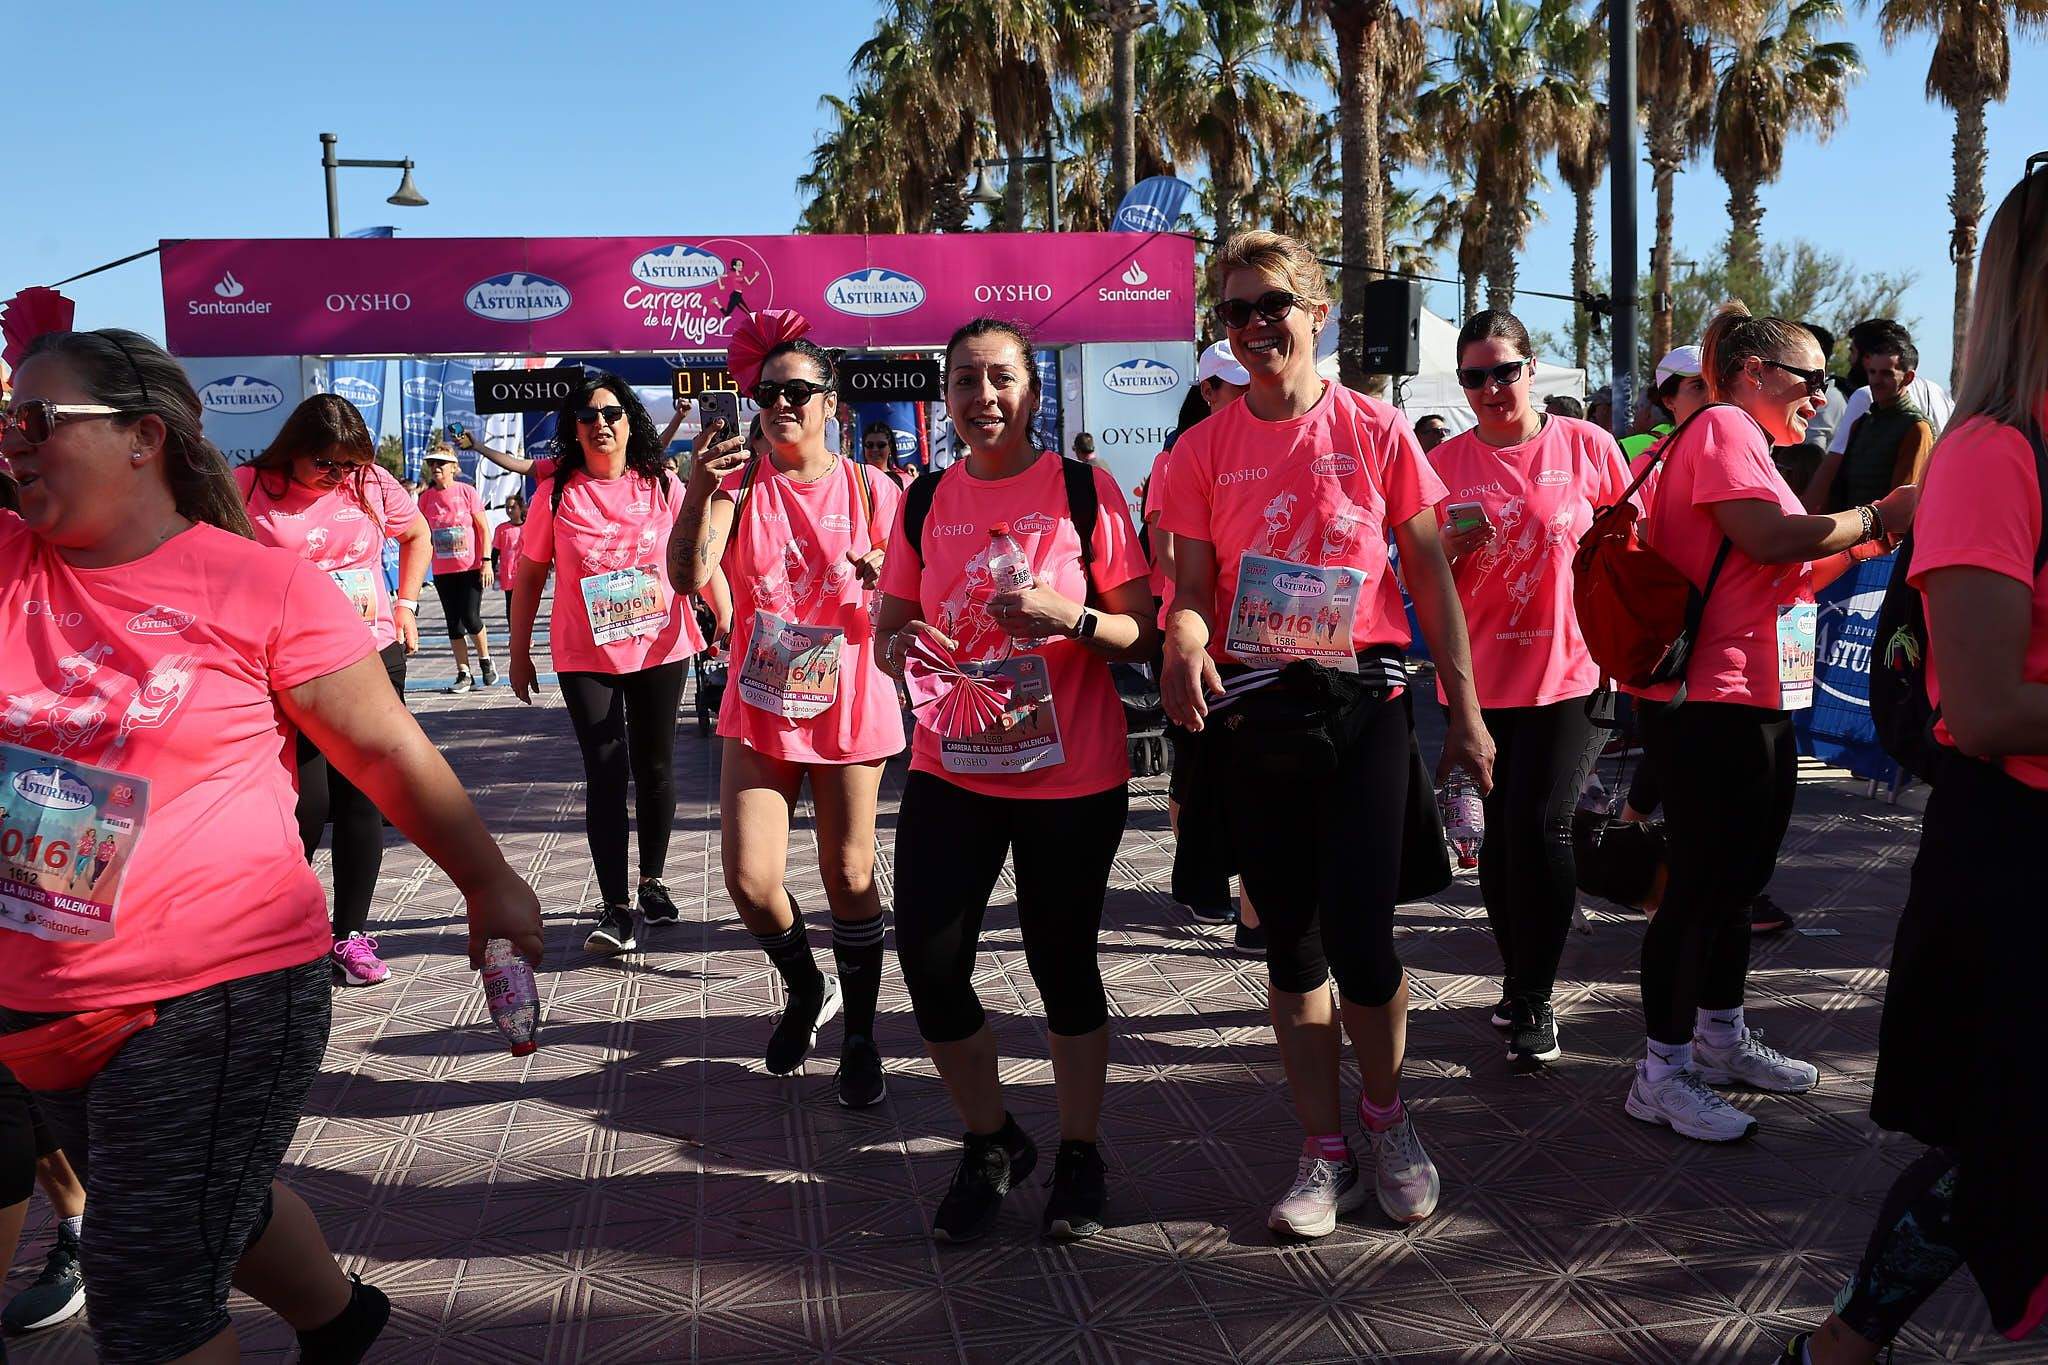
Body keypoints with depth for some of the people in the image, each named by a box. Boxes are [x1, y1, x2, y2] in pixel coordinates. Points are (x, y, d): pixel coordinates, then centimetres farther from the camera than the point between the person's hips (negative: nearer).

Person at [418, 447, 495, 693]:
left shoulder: (467, 492, -4)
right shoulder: (426, 498, 4)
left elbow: (484, 528, -3)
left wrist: (486, 561, -10)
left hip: (471, 568, -3)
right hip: (442, 571, 4)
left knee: (470, 617, -9)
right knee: (453, 621, 6)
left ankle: (485, 660, 16)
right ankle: (463, 673, 13)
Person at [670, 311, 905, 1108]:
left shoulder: (867, 489, -2)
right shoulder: (739, 485, -2)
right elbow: (688, 576, -17)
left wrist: (888, 585, -20)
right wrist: (698, 495, -32)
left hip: (847, 706, -1)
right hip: (760, 709, 1)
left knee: (849, 874, 6)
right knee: (749, 877, -6)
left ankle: (859, 1035, 24)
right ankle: (806, 989, 25)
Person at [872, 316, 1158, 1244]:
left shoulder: (1084, 490, -3)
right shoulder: (925, 502, 7)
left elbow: (1142, 635, -4)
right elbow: (890, 634, 12)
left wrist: (1070, 617, -23)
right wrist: (903, 647, -11)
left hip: (1071, 777, -3)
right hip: (950, 770, 3)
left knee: (1063, 963, 7)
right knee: (929, 965, -2)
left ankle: (1079, 1153, 29)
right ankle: (992, 1143, 23)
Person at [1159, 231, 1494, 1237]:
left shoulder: (1376, 430, 2)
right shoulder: (1204, 450, 4)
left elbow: (1429, 575, 5)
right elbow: (1194, 588, 2)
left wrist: (1466, 712, 3)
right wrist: (1186, 645, -22)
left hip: (1364, 702, -2)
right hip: (1251, 715, 2)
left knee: (1359, 938, -8)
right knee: (1290, 941, 9)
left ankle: (1387, 1113, 22)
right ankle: (1325, 1153, 25)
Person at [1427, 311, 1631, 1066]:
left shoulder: (1585, 445, 0)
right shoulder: (1445, 462, 3)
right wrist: (1451, 548, -14)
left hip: (1571, 670, -2)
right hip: (1482, 674, 2)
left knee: (1539, 826, -9)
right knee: (1500, 831, 11)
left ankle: (1534, 999, 7)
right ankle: (1517, 979, 29)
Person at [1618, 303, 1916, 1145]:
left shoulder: (1748, 444, 21)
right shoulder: (1722, 428, -10)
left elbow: (1785, 580, 19)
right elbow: (1770, 539, -24)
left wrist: (1864, 538, 8)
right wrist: (1875, 519, -12)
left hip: (1760, 705, 11)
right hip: (1711, 704, -11)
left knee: (1736, 879, 18)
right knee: (1701, 886, -5)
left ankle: (1721, 1040, 32)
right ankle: (1662, 1074, 5)